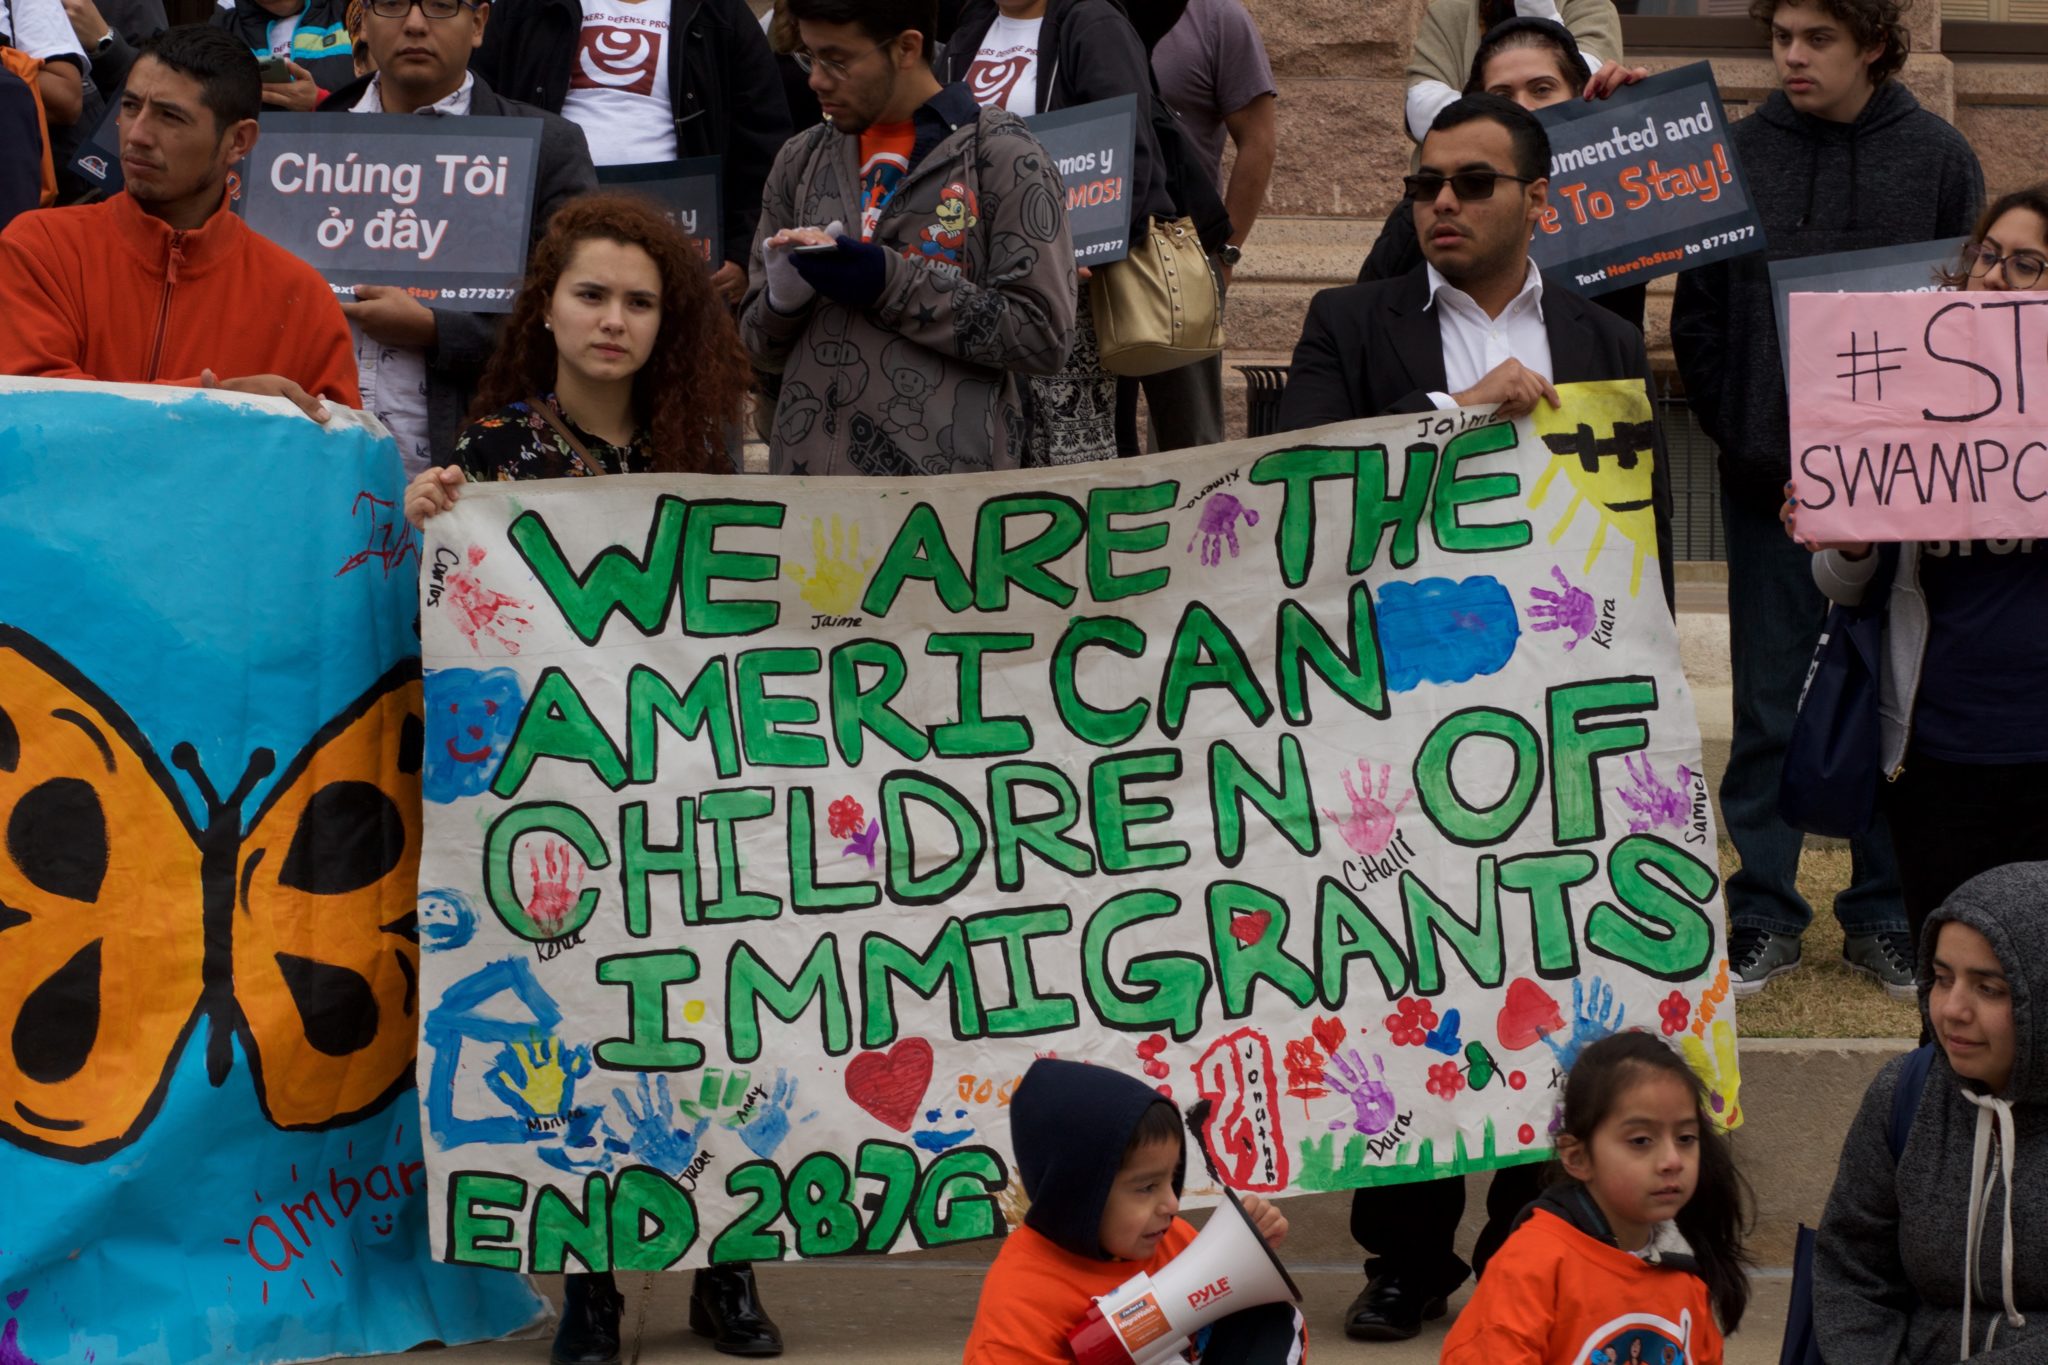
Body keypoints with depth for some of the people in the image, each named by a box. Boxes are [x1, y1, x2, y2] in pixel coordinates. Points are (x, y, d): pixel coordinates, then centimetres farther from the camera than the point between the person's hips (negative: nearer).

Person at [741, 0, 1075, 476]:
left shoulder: (1002, 155, -4)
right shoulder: (800, 160, 10)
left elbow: (1043, 335, -10)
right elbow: (762, 344, 13)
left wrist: (892, 283, -16)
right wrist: (784, 296, -9)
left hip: (948, 481, -4)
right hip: (804, 471, 4)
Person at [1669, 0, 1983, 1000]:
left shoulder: (1939, 159, 1)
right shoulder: (1736, 155, 3)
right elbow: (1697, 315, 5)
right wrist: (1737, 435, -5)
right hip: (1768, 478, 1)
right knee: (1768, 705, 5)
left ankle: (1886, 916, 17)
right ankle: (1763, 915, 13)